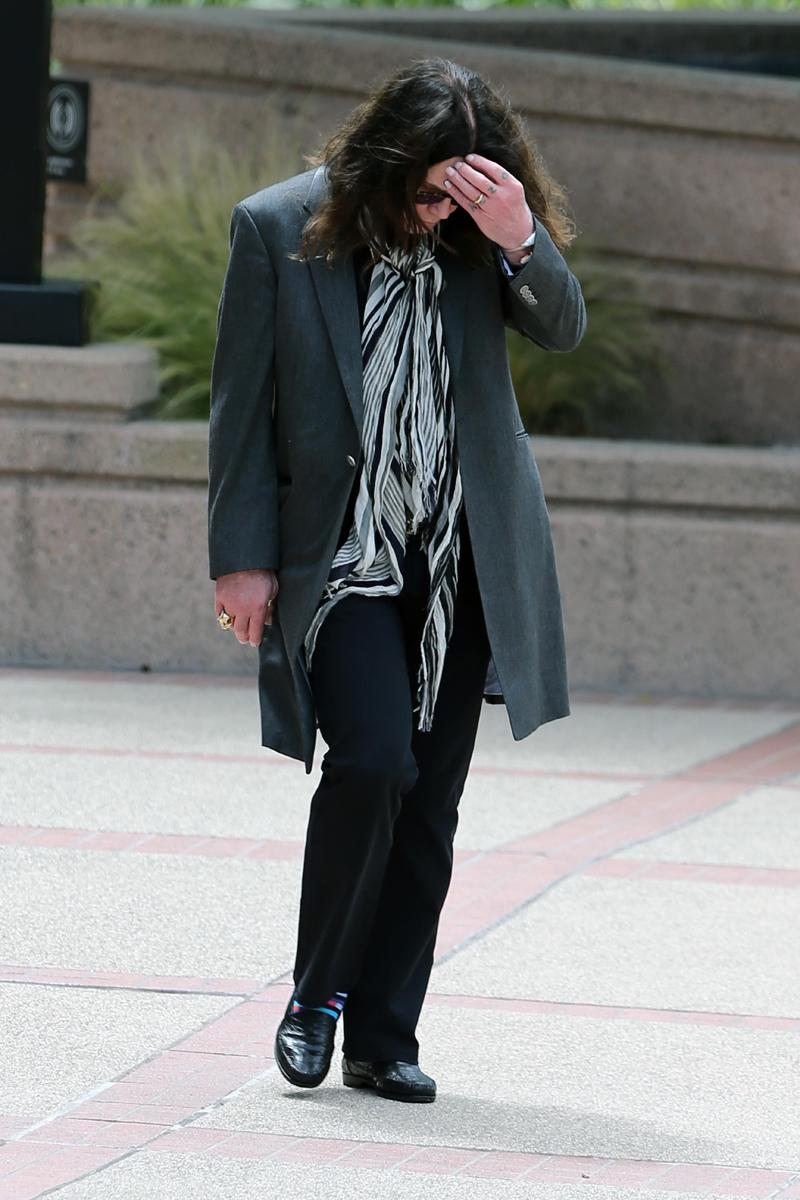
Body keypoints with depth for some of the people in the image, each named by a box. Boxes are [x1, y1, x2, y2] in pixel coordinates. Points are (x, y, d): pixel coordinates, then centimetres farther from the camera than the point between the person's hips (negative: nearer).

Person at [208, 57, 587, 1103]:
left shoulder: (482, 230, 1)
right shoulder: (279, 228, -6)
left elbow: (564, 331, -8)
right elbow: (243, 405, -2)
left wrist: (519, 241, -26)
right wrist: (244, 557, -4)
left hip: (464, 560, 3)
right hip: (340, 555, -3)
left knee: (429, 808, 3)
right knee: (372, 762, -19)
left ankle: (383, 1038, 12)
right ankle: (317, 998, 0)